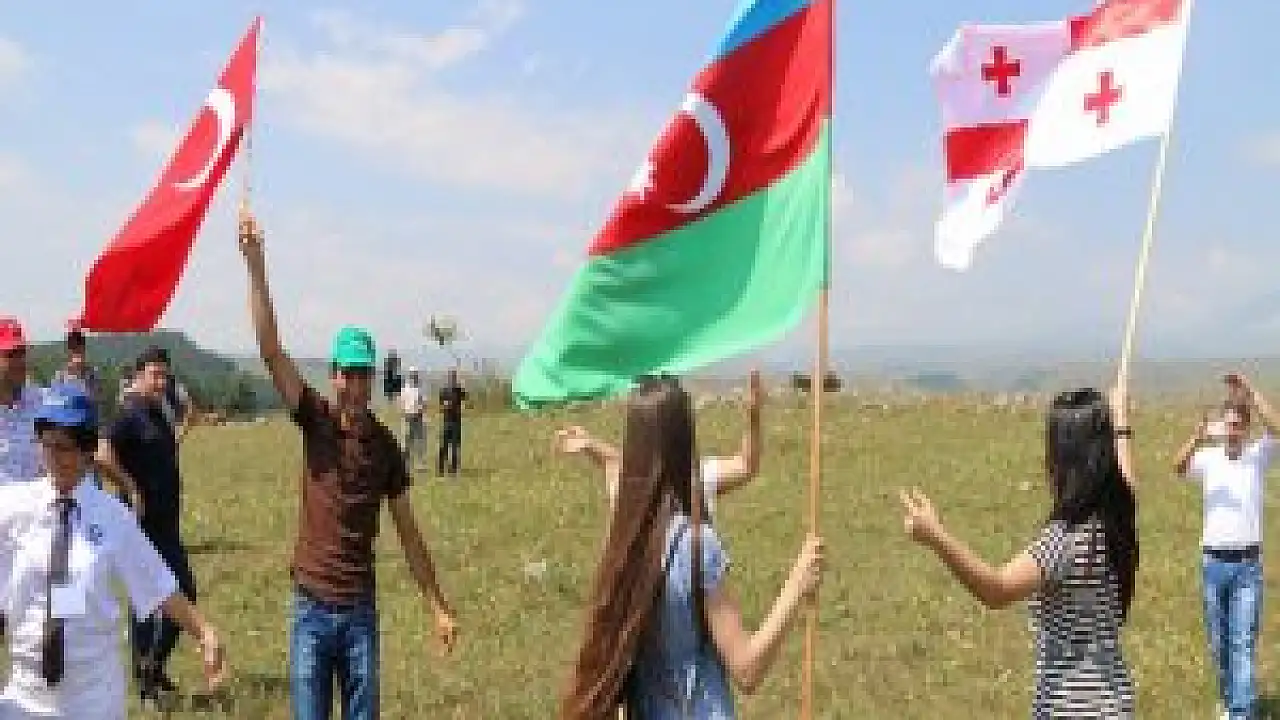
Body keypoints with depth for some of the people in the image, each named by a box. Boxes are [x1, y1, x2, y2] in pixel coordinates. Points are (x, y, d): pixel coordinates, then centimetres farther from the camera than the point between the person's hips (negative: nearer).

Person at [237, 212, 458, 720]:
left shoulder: (386, 445, 1)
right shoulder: (316, 421, -2)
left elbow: (408, 532, 6)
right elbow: (270, 350, -14)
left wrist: (439, 607, 5)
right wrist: (255, 266, -24)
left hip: (360, 609, 1)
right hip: (312, 606, -1)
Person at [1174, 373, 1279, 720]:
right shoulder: (1208, 457, -1)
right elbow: (1179, 467, -22)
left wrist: (1249, 390, -26)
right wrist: (1197, 438, -40)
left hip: (1248, 564, -2)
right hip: (1213, 561, 2)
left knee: (1243, 643, -6)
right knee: (1218, 643, 12)